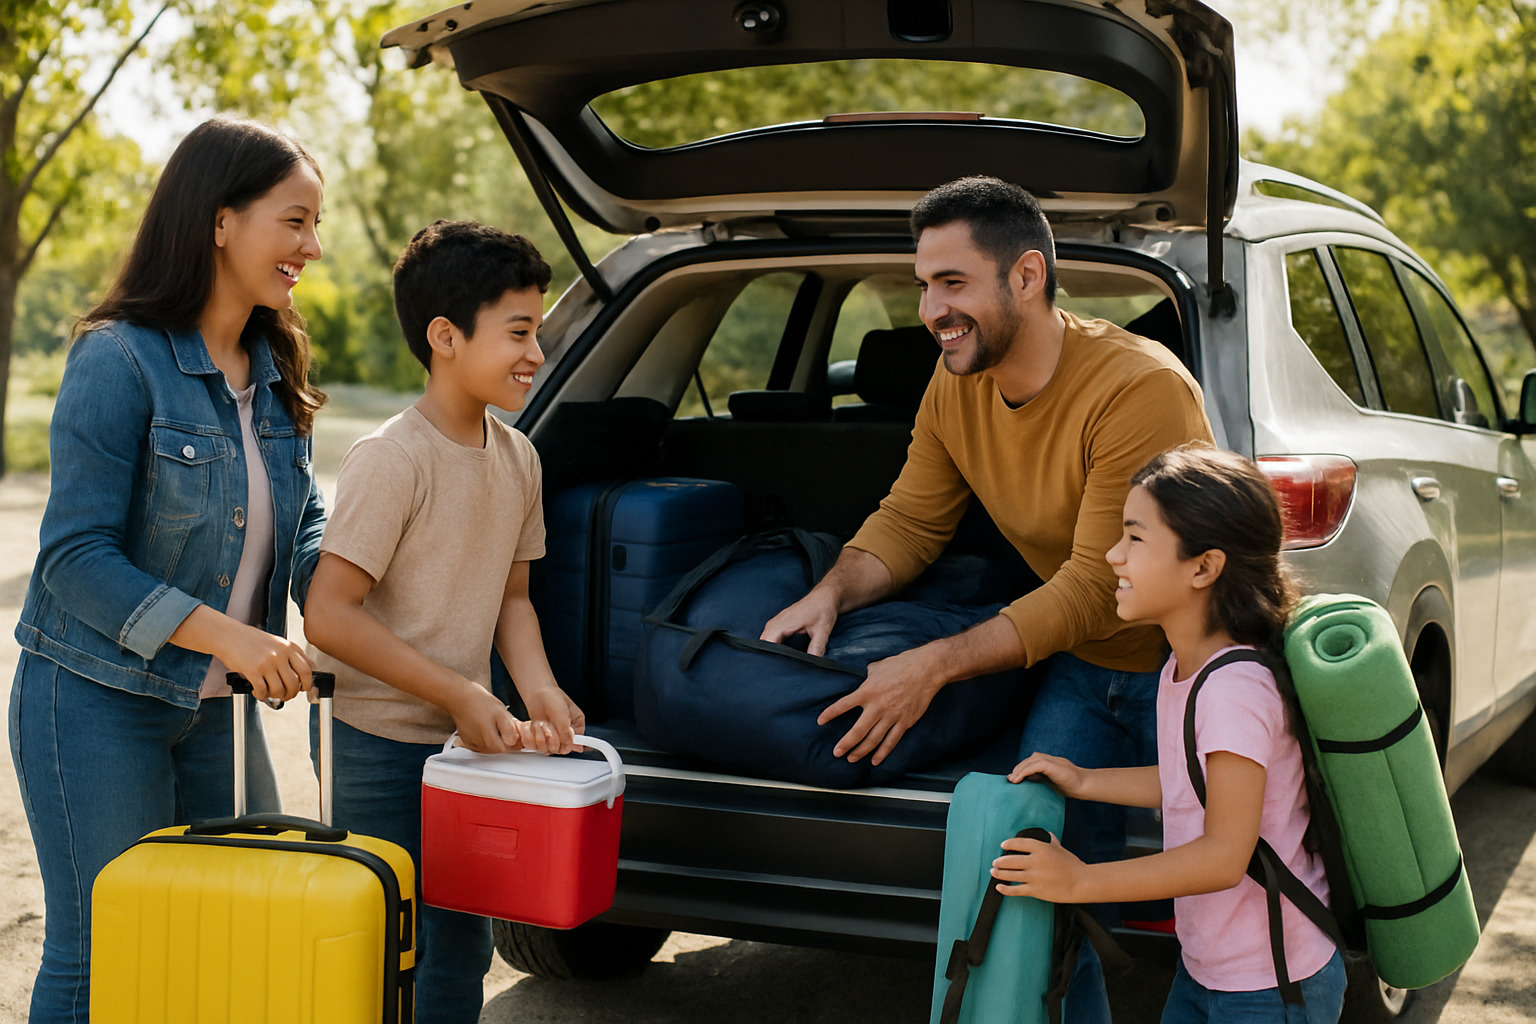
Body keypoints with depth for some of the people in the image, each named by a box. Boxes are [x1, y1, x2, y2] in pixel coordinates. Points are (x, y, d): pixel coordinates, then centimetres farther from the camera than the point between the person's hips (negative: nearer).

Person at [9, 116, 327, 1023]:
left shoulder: (274, 371, 6)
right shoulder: (119, 361, -16)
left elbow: (306, 524, 7)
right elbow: (76, 557, -19)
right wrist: (228, 635, -26)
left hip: (216, 707, 7)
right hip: (97, 706, -7)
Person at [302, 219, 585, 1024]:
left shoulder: (519, 458, 3)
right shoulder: (390, 459, -20)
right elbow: (328, 614, -22)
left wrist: (537, 689, -6)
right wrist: (459, 692, -21)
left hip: (464, 743, 7)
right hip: (379, 745, -7)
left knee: (461, 942, 14)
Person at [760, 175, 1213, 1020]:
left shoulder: (1140, 388, -27)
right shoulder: (954, 388, -4)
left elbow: (1099, 585, -27)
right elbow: (910, 520, 6)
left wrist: (935, 666, -28)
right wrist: (834, 592, -15)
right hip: (1078, 668, 6)